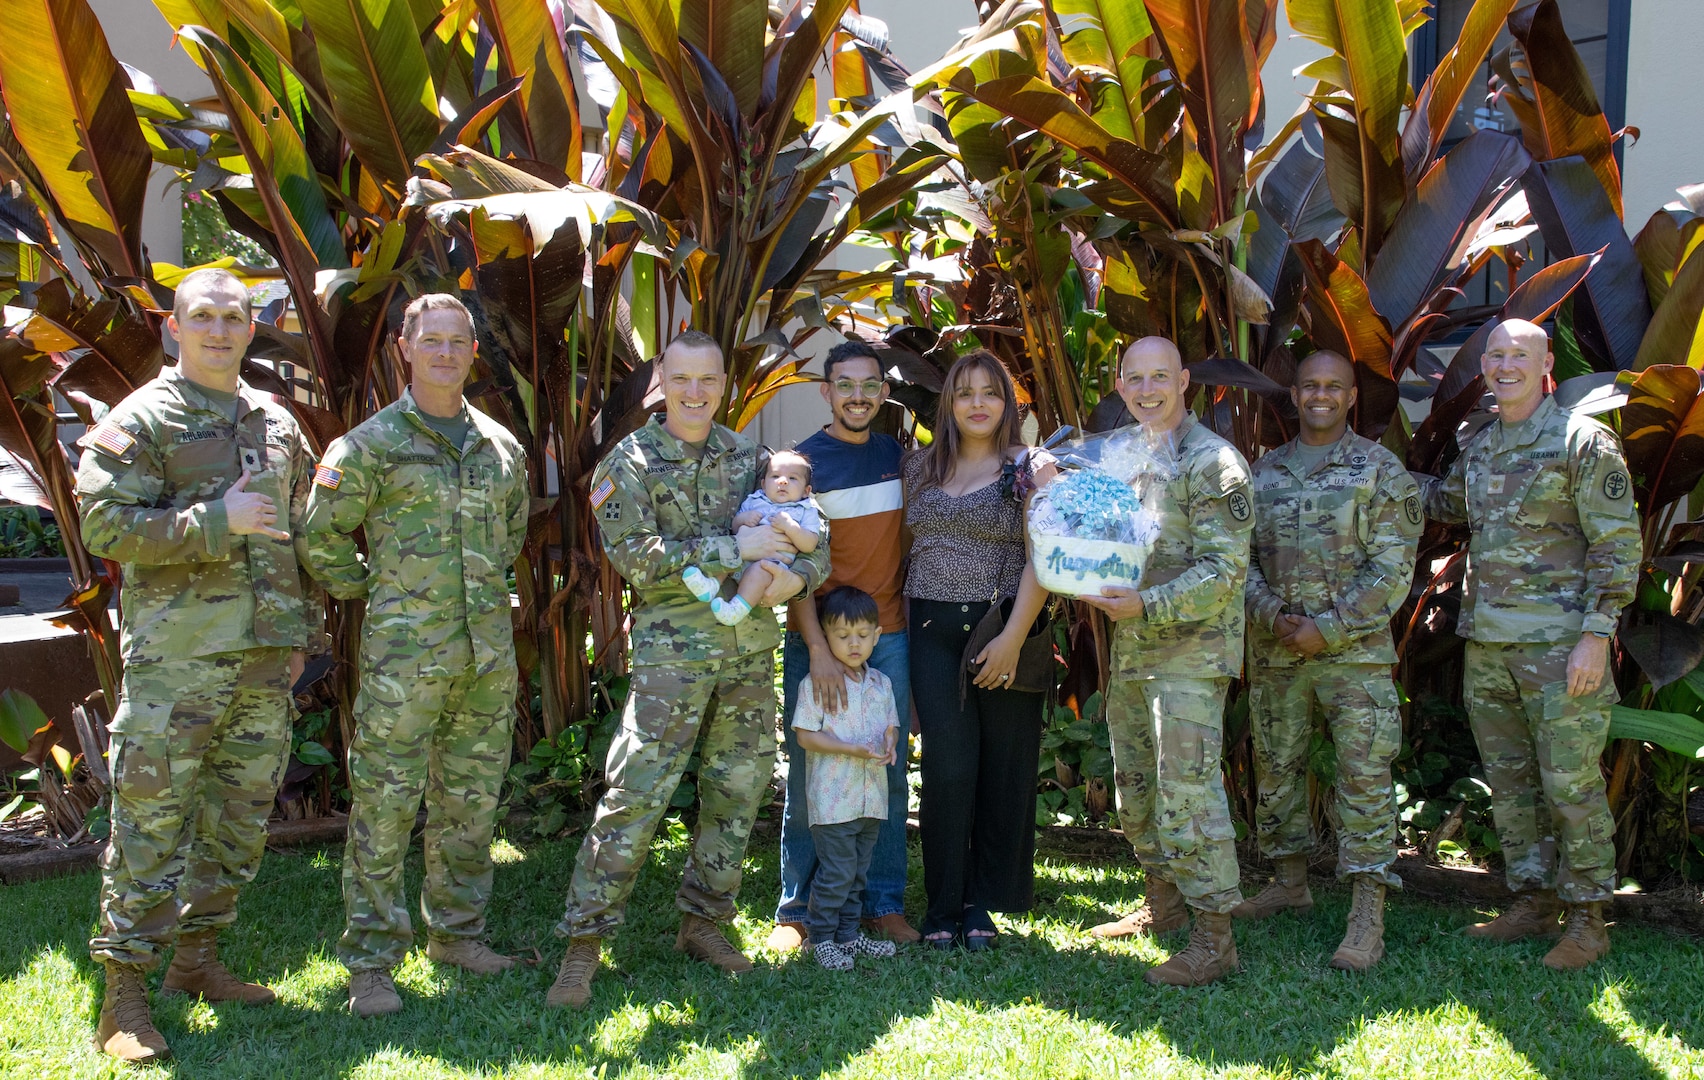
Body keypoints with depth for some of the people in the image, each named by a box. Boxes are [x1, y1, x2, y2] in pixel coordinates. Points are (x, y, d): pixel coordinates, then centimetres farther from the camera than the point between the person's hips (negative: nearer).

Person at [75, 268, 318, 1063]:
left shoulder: (277, 424, 16)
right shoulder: (142, 419, -2)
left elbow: (302, 533, 22)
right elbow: (103, 523, -12)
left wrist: (301, 629, 16)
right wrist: (216, 520, -18)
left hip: (265, 657, 6)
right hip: (176, 654, -6)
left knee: (241, 817, 12)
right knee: (151, 822, -6)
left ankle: (198, 958, 26)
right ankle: (124, 995, 1)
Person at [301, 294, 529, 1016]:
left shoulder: (502, 446, 11)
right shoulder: (371, 444, -4)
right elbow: (322, 536, 0)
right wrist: (371, 590, 3)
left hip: (490, 651, 5)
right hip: (404, 652, -5)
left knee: (471, 802, 13)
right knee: (385, 807, -2)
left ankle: (457, 933, 27)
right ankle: (371, 962, 6)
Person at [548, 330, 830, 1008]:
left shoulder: (750, 456, 11)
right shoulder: (628, 464, -2)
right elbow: (638, 559, -14)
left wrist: (797, 574, -11)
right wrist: (738, 549, -18)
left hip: (752, 649, 5)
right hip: (673, 651, -5)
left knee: (737, 792, 11)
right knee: (635, 797, -8)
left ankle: (702, 921, 26)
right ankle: (583, 942, 0)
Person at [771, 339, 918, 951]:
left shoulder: (899, 456, 8)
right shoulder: (803, 463, -5)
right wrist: (818, 649, -18)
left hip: (889, 636, 4)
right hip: (817, 638, -4)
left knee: (891, 773, 6)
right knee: (808, 778, 1)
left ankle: (884, 904, 17)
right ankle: (796, 910, 11)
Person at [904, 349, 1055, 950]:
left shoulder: (1029, 469, 1)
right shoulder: (921, 467, 12)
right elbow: (905, 546, 14)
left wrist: (1013, 638, -14)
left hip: (1005, 628, -2)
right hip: (934, 633, 2)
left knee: (1004, 769, 2)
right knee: (948, 768, -4)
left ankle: (984, 904, 14)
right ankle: (943, 907, 6)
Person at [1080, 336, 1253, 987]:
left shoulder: (1212, 462, -10)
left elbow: (1226, 567, -16)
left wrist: (1148, 606, -24)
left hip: (1190, 651, -8)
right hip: (1129, 652, 8)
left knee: (1187, 790, -10)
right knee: (1135, 787, 16)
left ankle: (1214, 935, -3)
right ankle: (1163, 903, 31)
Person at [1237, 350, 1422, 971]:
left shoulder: (1380, 470, 0)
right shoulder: (1264, 472, 12)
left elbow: (1392, 567, -6)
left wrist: (1328, 629, -13)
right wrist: (1273, 615, -7)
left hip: (1354, 648, -5)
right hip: (1274, 650, 5)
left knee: (1364, 775, -7)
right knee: (1276, 768, 13)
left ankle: (1368, 916, -5)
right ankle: (1291, 882, 29)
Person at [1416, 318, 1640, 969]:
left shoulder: (1584, 442, -7)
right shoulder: (1477, 448, 13)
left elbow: (1618, 545, -9)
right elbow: (1448, 505, 33)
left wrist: (1596, 635, -15)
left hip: (1559, 643, -6)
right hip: (1486, 645, 7)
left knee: (1570, 785, -1)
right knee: (1509, 784, 12)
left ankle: (1586, 917, 11)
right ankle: (1532, 902, 24)